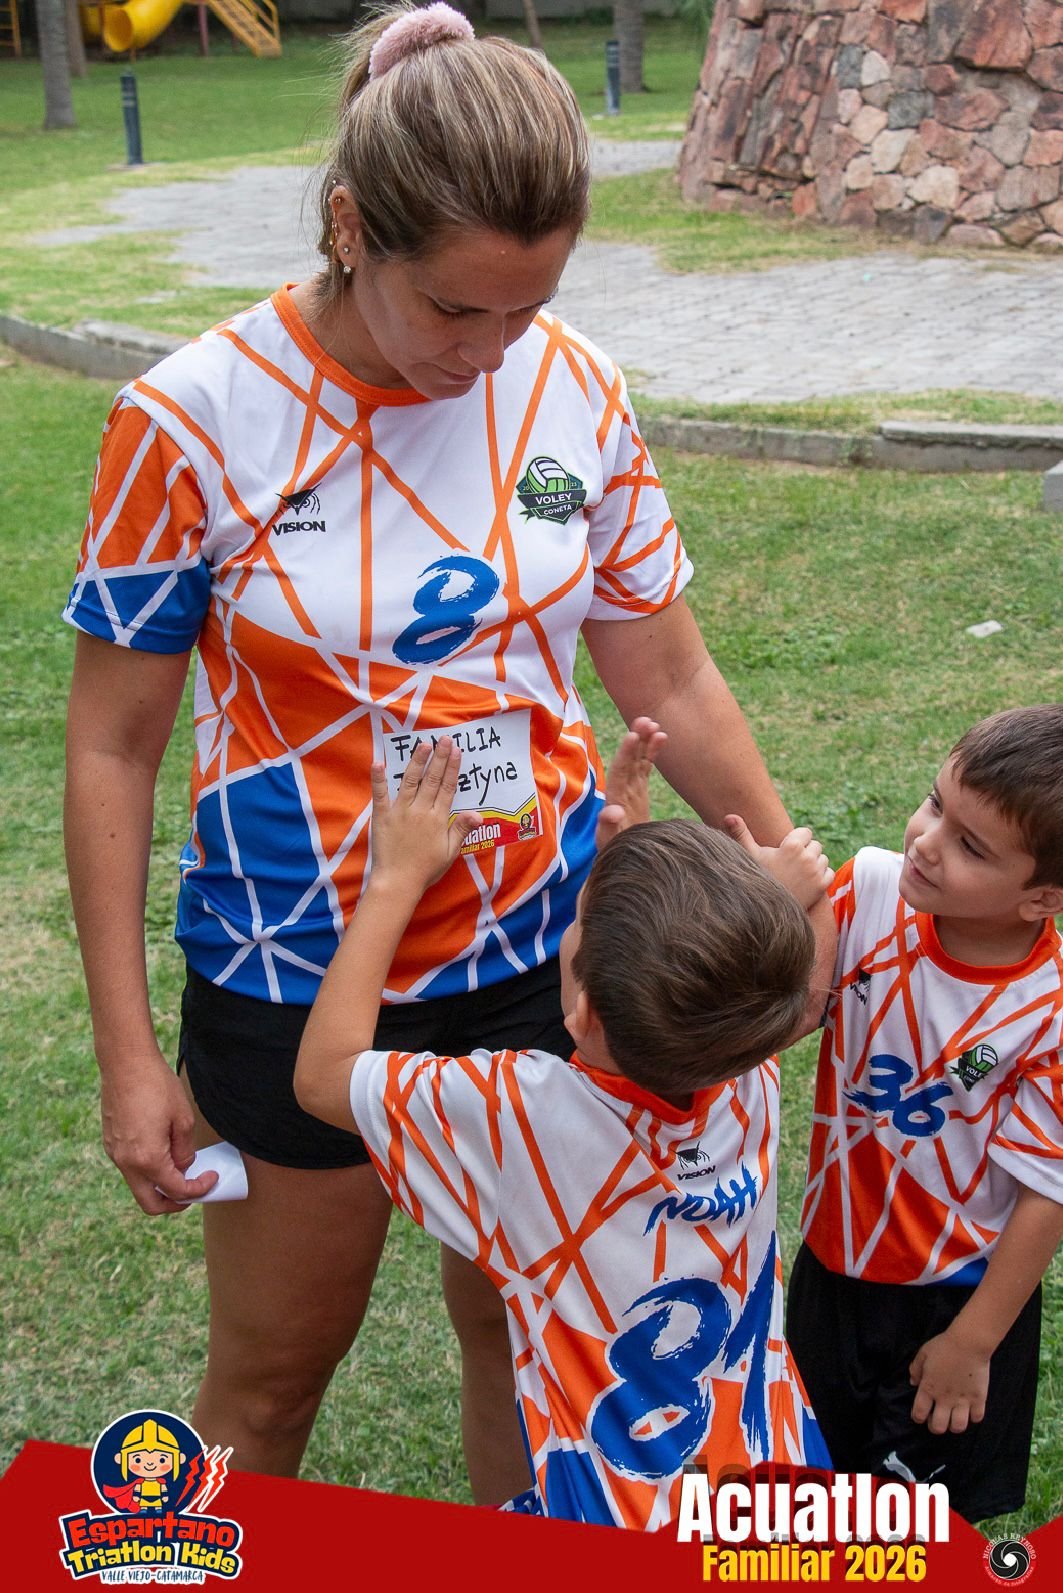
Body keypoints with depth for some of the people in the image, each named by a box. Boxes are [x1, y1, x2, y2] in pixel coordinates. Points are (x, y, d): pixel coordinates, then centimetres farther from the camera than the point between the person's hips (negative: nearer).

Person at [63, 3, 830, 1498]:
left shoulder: (574, 390, -6)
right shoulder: (195, 421, -16)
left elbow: (671, 683, 4)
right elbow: (112, 748, -9)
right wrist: (128, 1053, -7)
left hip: (543, 952, 3)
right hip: (301, 983, -2)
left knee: (523, 1323, 18)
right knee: (275, 1365, 15)